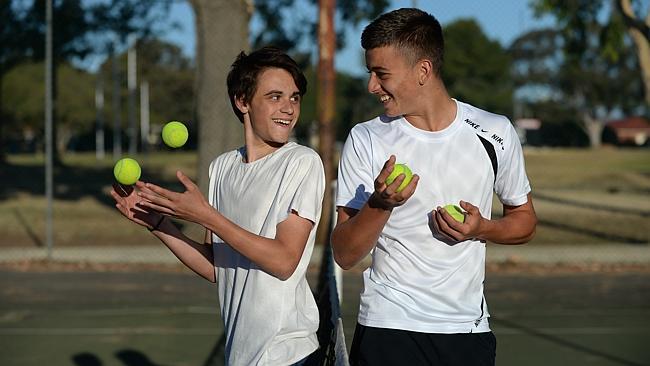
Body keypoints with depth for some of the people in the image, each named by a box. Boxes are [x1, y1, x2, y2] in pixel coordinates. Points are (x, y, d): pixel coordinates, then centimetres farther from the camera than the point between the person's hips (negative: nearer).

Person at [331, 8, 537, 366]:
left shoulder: (495, 133, -2)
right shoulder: (365, 140, -4)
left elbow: (524, 221, 11)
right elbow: (344, 255, -5)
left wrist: (482, 228, -10)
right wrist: (381, 204, -22)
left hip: (469, 328, 1)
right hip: (388, 327, -1)